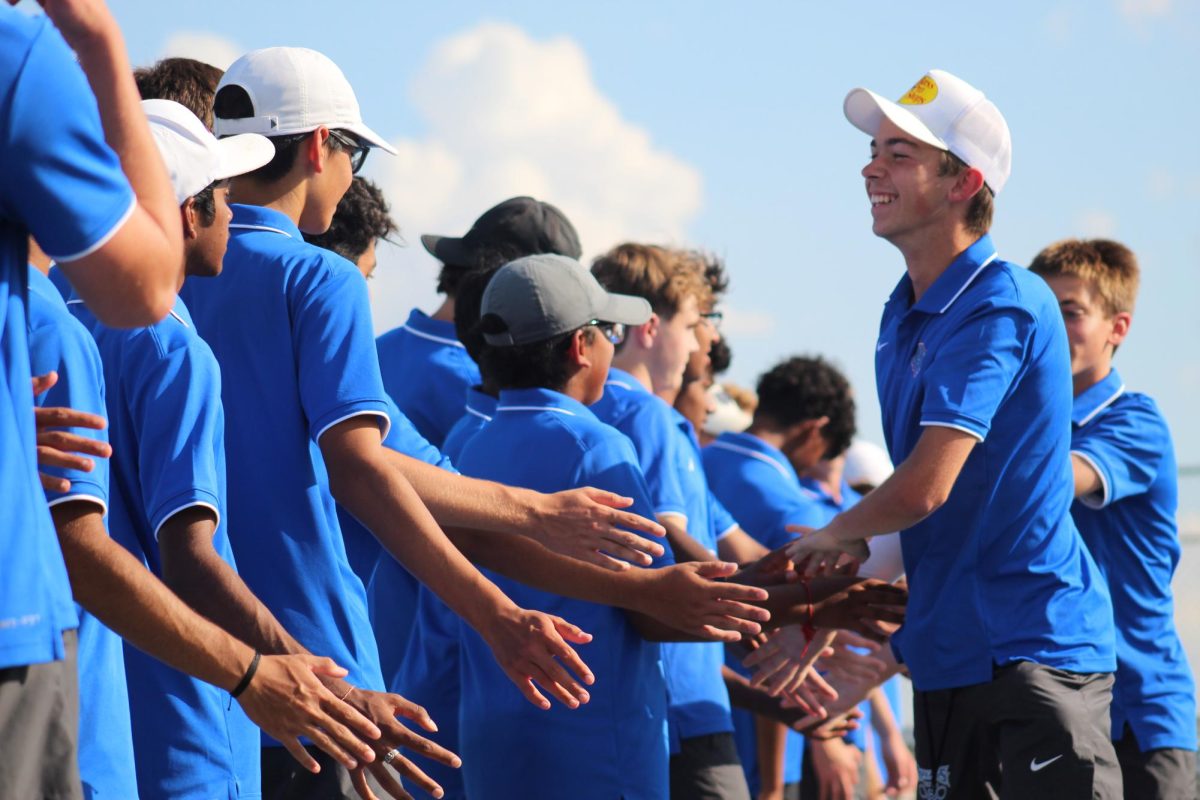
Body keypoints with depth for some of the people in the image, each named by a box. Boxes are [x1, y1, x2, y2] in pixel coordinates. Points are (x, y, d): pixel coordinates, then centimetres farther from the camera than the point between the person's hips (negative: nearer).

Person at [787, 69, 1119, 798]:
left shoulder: (1002, 307, -17)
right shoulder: (903, 316, 13)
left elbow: (926, 487, -23)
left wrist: (837, 537, -5)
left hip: (1034, 648, -9)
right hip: (949, 650, 9)